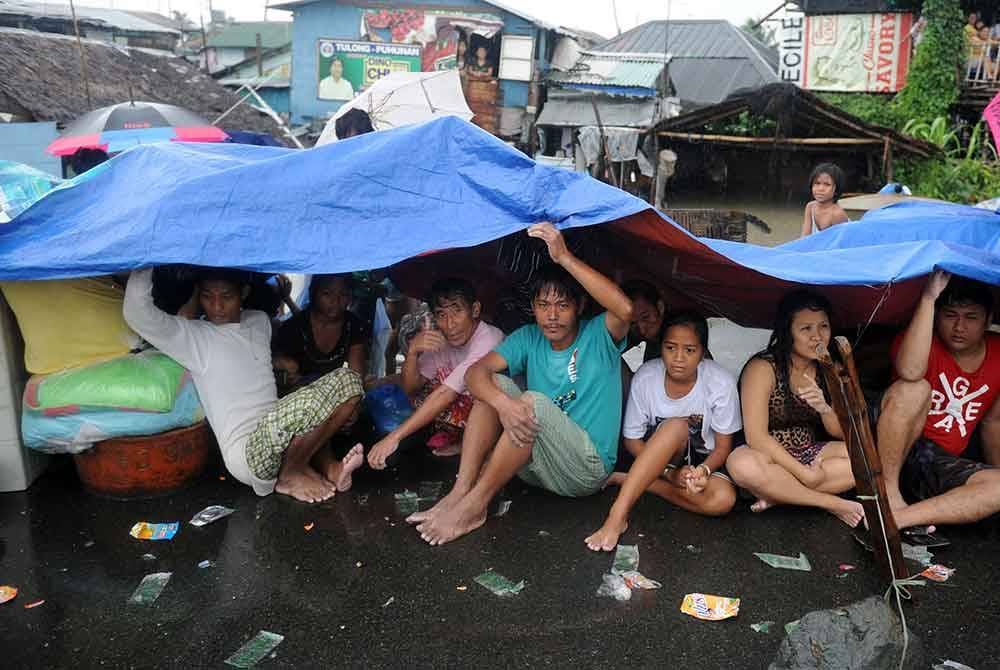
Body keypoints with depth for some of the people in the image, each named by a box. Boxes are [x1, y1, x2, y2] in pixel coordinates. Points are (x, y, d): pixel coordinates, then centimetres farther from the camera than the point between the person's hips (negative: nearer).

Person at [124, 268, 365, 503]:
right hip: (246, 453, -6)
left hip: (279, 439, 6)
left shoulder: (260, 321, 15)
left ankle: (323, 462, -6)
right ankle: (288, 475, -7)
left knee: (348, 379, -7)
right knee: (307, 402, -35)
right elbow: (136, 311, -19)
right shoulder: (191, 335, -4)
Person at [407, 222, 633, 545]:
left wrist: (564, 257, -36)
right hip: (535, 463, 5)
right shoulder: (529, 338, 3)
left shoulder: (598, 336, -8)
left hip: (587, 469, -5)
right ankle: (459, 492, -24)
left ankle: (473, 505, -24)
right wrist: (504, 403, -35)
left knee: (534, 401, -31)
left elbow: (624, 308, -33)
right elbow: (476, 372, -12)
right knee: (494, 383, -14)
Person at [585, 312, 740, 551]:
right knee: (676, 426, -35)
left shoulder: (721, 383, -18)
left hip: (701, 461, 1)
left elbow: (723, 447, -9)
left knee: (723, 500, -33)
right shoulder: (645, 377, -17)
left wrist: (704, 470, -30)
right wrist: (670, 473, -21)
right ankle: (618, 515, -40)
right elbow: (632, 440, -8)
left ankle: (628, 480, -18)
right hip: (660, 459, -1)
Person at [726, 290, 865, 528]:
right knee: (742, 463, -38)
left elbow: (841, 433, 2)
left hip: (811, 454, 5)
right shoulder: (762, 368, -15)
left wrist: (824, 408, -20)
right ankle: (832, 504, -21)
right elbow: (756, 436, -21)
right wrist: (803, 472, -23)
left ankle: (780, 493, -19)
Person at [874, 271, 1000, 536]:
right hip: (893, 451, -4)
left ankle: (897, 517, -29)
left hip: (943, 463, 4)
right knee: (913, 388, -31)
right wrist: (928, 297, -36)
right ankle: (887, 491, -26)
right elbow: (909, 372, -35)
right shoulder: (925, 341, -8)